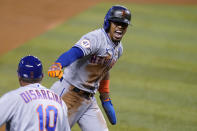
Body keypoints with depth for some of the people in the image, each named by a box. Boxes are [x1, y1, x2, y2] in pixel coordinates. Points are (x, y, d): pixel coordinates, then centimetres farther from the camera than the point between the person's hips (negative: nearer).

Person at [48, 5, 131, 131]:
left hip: (89, 98, 8)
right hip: (69, 92, -8)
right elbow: (74, 52, -38)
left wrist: (105, 98, 25)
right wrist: (57, 65, -57)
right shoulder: (96, 38, -19)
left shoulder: (118, 48, 9)